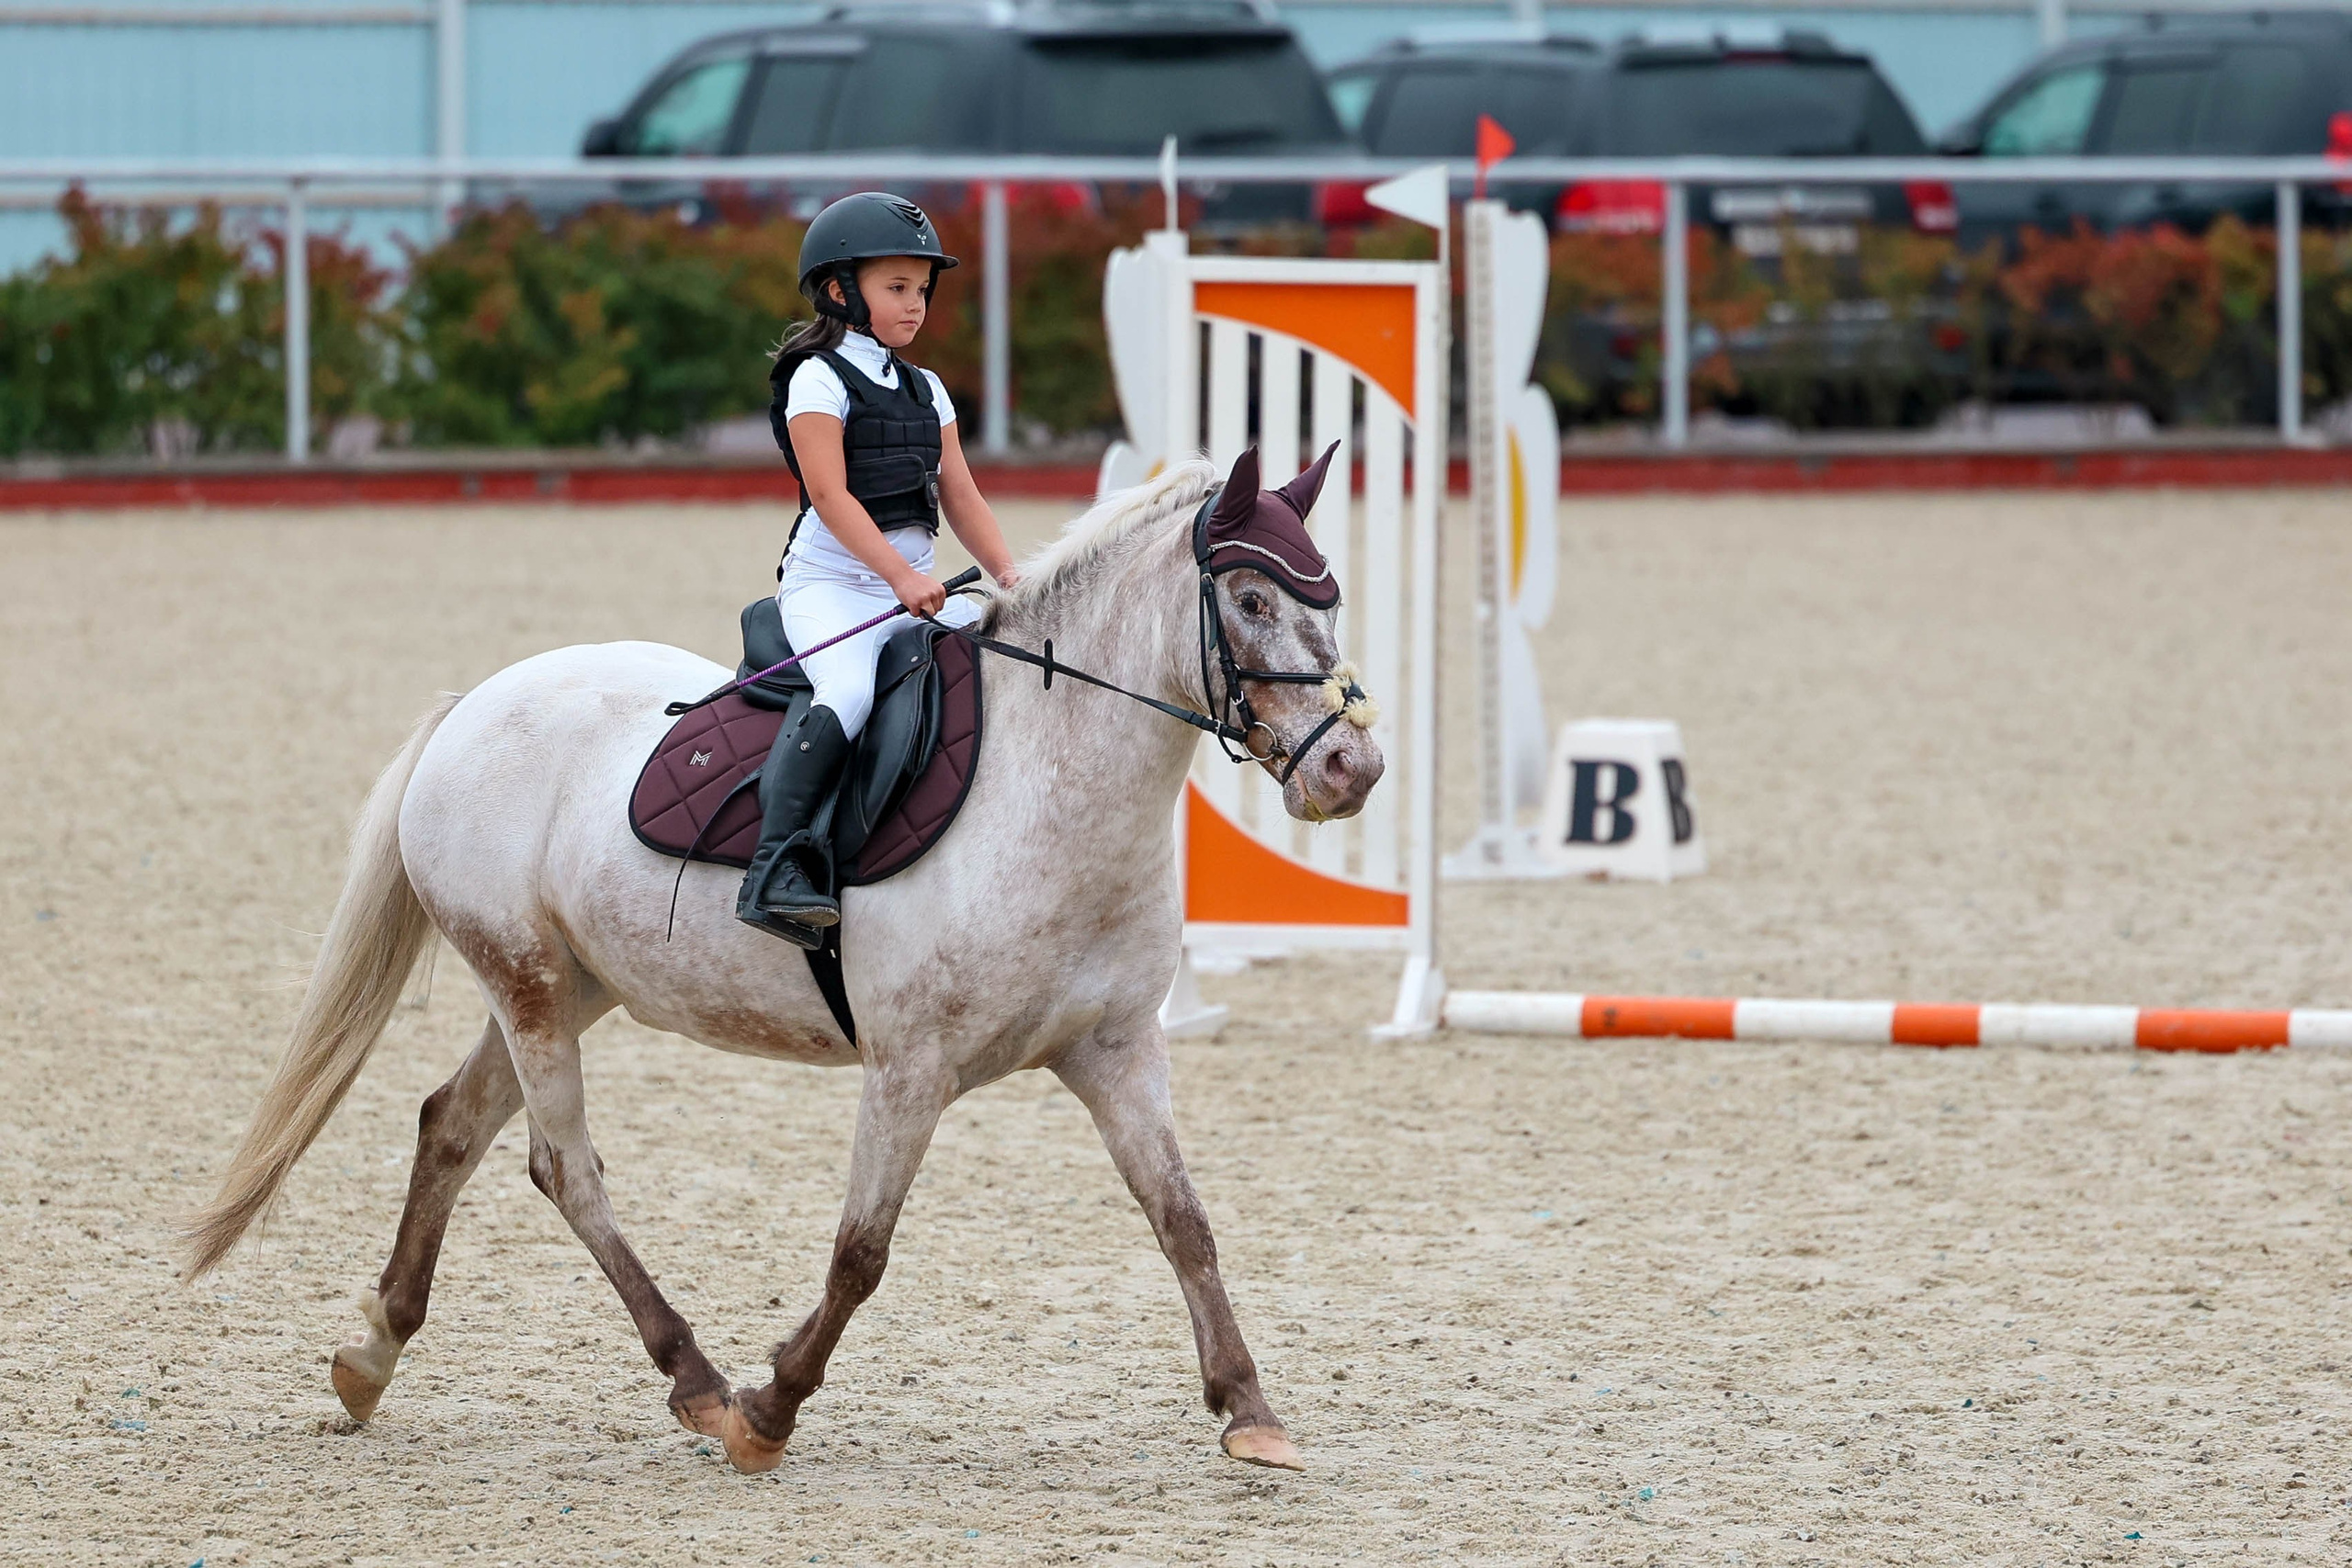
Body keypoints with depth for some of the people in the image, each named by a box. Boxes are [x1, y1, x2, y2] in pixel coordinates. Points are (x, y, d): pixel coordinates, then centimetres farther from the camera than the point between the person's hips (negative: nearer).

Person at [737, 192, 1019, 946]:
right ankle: (778, 867, -38)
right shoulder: (818, 381, -4)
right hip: (831, 582, -7)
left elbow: (959, 496, 14)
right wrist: (901, 576, -25)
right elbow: (831, 495, -15)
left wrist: (1009, 576, -1)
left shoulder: (926, 391, 18)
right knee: (847, 694, -34)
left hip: (916, 586, 7)